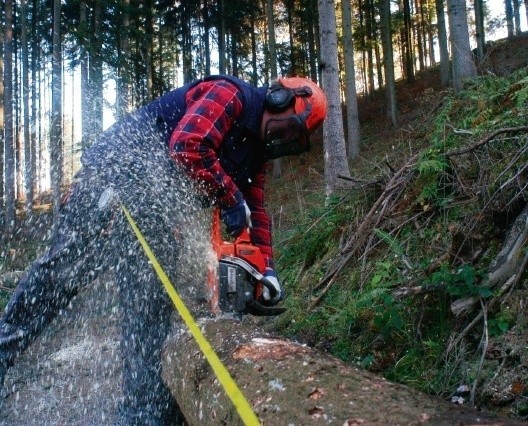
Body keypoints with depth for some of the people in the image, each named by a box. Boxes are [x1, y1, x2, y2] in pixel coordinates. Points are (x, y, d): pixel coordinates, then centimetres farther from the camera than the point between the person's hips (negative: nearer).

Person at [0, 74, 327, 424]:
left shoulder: (257, 150, 17)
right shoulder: (231, 94, -10)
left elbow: (256, 210, 18)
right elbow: (188, 147, -24)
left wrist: (267, 268, 8)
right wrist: (232, 200, -15)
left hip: (156, 214, 10)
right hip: (120, 173, -9)